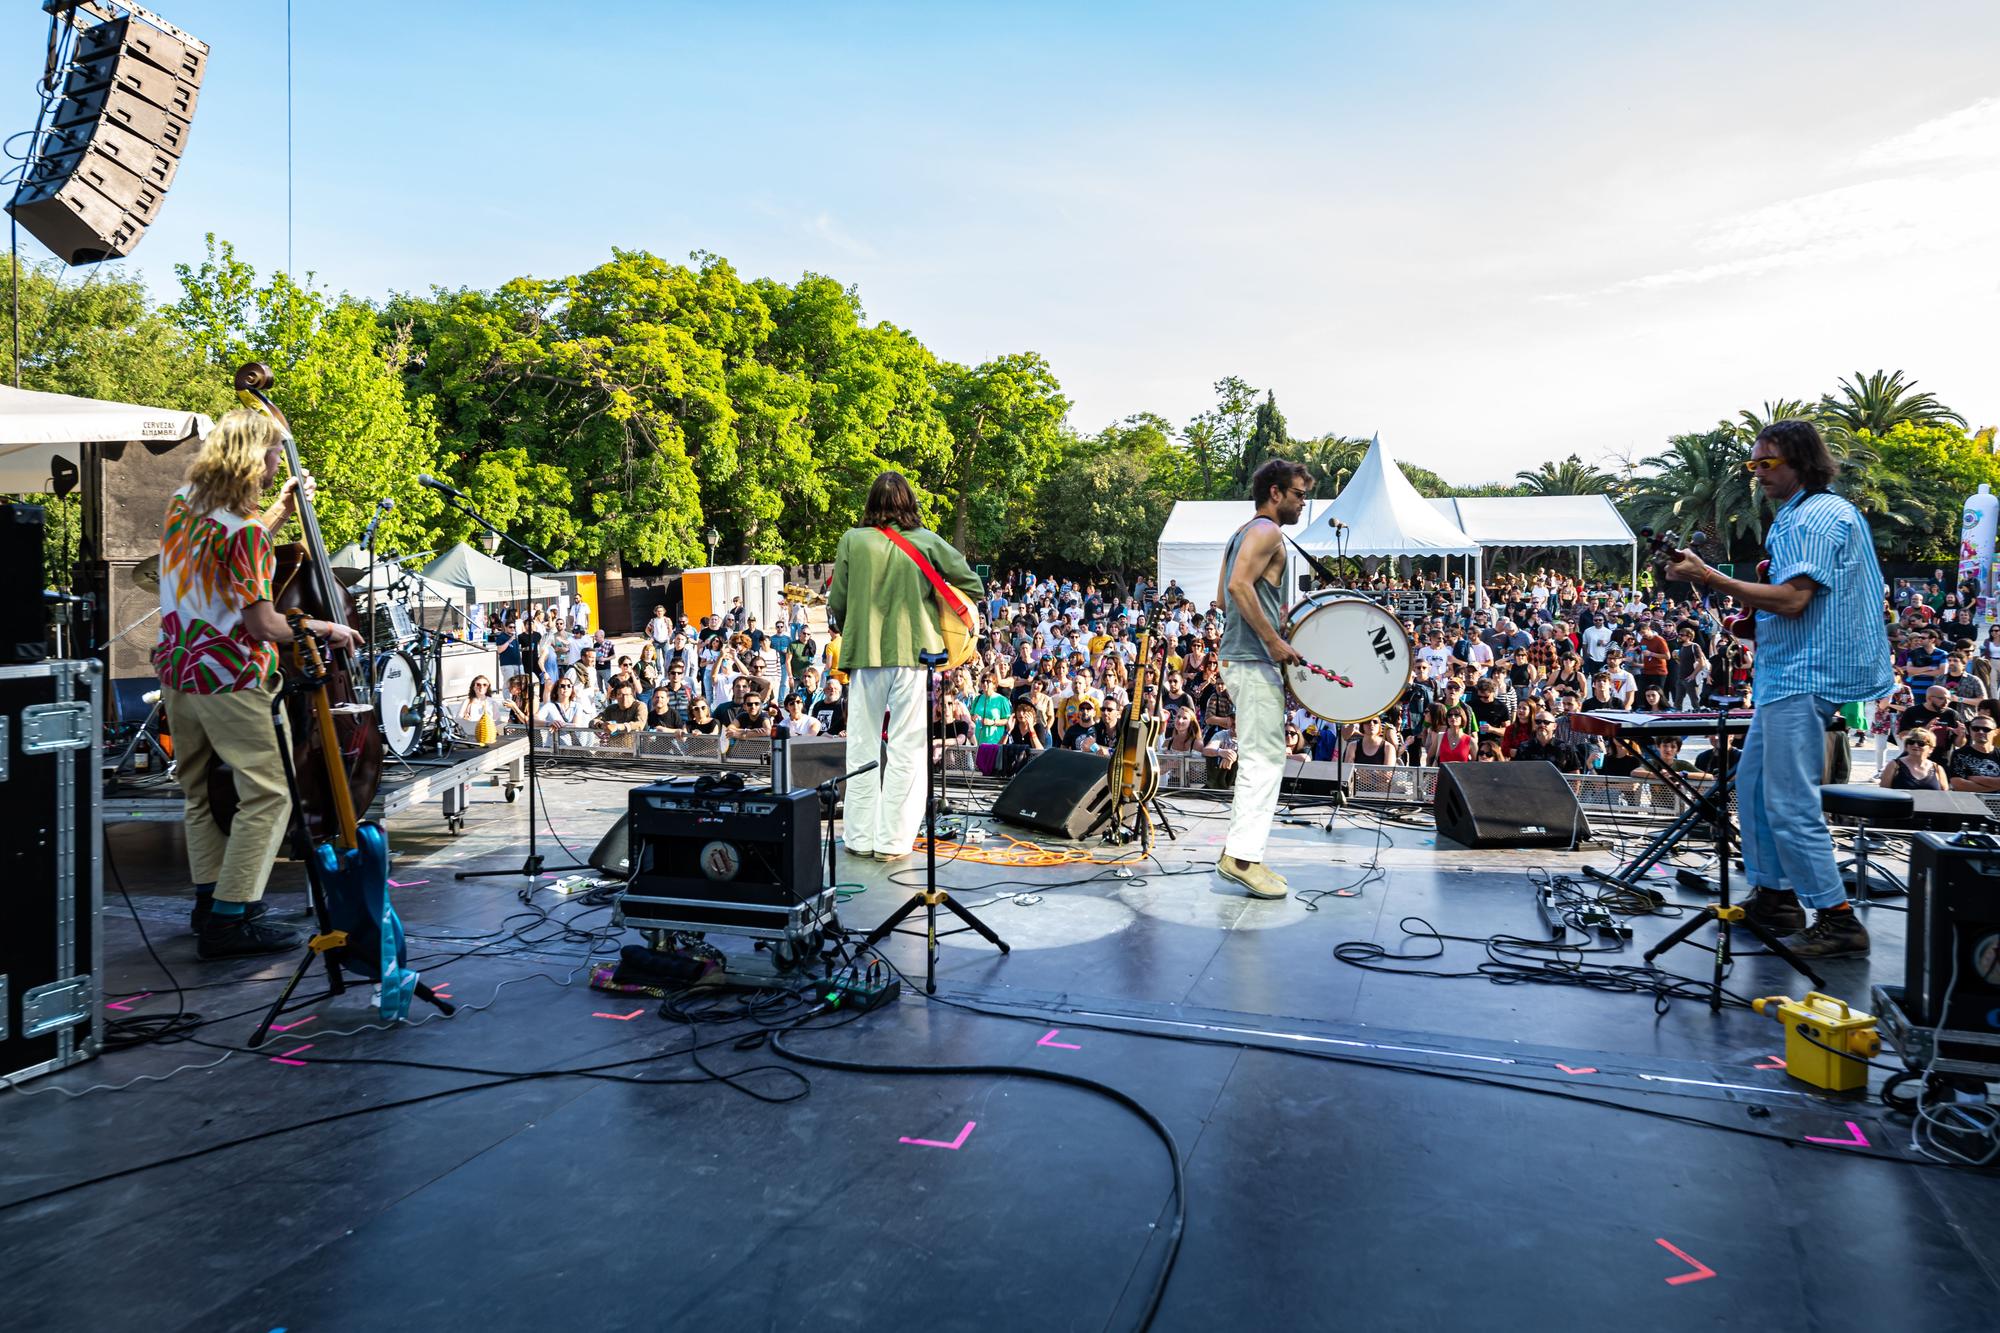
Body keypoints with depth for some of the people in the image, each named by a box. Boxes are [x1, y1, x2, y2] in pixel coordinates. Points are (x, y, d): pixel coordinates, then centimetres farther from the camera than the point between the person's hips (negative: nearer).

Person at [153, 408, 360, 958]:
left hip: (177, 670, 10)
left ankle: (210, 897, 27)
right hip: (229, 679, -10)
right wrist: (325, 629, -6)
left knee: (200, 790, 18)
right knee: (268, 793, -6)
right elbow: (264, 626, -21)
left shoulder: (183, 502, 6)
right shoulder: (243, 529, -20)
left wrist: (281, 510, 20)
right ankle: (231, 918, -7)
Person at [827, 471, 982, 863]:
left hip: (865, 654, 1)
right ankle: (892, 841, 6)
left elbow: (836, 603, 2)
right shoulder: (927, 542, -1)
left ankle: (860, 838, 15)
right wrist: (938, 620, 17)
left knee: (862, 747, 11)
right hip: (913, 652, -1)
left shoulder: (852, 541, -1)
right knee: (905, 749, 5)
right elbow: (971, 586, 3)